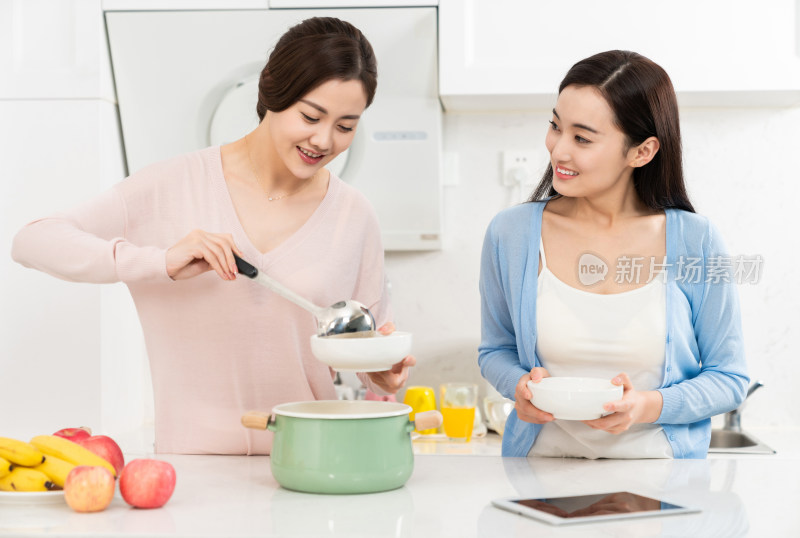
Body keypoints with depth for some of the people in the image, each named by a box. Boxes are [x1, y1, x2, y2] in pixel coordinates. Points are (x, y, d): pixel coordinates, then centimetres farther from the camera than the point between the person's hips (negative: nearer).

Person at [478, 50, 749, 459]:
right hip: (543, 460, 1)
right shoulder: (510, 234, 0)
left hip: (657, 471, 0)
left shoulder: (696, 242, -3)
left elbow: (729, 379, 5)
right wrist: (521, 386, -6)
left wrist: (651, 406, -12)